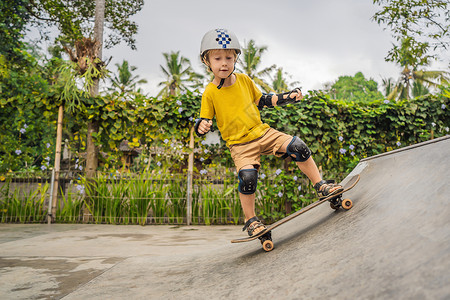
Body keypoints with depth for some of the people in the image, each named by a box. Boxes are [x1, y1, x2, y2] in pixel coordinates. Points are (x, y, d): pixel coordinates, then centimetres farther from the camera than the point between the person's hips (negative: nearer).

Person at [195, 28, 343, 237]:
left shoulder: (244, 80, 4)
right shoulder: (210, 93, -8)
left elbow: (261, 101, 18)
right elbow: (203, 121, -5)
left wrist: (288, 97, 13)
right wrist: (201, 126, -30)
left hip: (262, 132, 4)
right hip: (239, 144, -4)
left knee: (298, 147, -11)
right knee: (247, 176, -26)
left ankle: (321, 186, 6)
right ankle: (251, 221, -2)